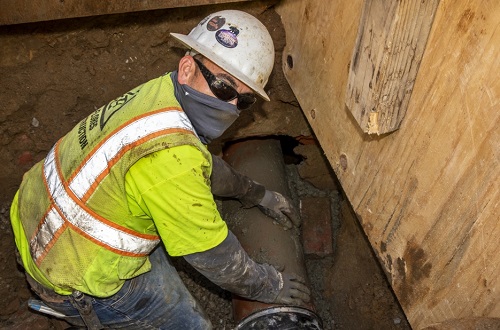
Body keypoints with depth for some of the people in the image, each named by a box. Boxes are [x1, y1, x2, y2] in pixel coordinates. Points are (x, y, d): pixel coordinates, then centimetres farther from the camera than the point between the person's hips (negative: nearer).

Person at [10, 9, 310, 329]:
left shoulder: (162, 90, -7)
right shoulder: (170, 158, -36)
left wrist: (259, 194, 20)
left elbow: (205, 164, 11)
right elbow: (215, 257, -23)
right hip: (73, 276, -8)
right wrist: (272, 286, -5)